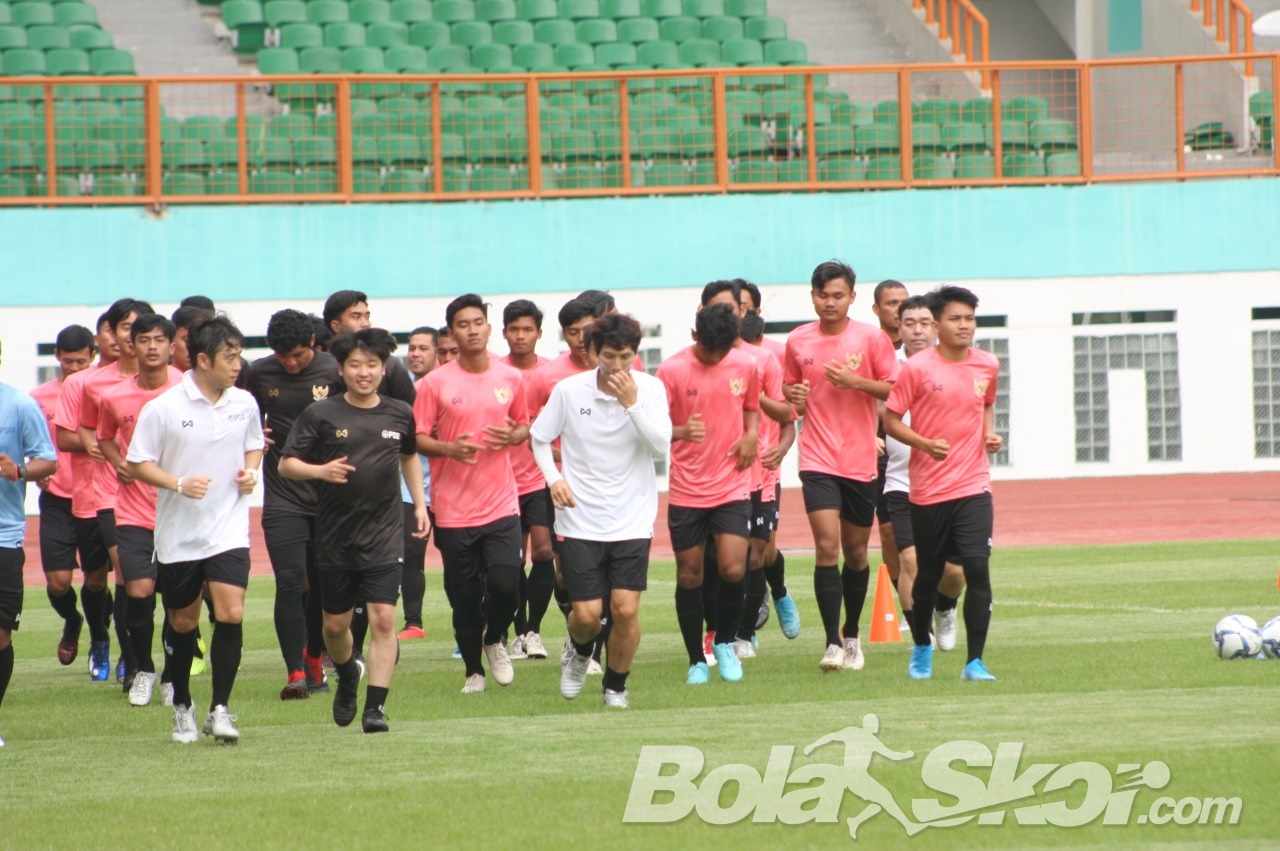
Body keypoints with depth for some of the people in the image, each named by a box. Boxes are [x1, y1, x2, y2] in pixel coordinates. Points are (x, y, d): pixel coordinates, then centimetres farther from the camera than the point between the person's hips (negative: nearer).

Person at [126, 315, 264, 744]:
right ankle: (182, 707, 29)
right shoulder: (163, 408, -11)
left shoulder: (244, 403, 2)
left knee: (231, 615, -15)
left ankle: (219, 710, -7)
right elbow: (137, 464, -6)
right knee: (182, 624, 9)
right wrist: (179, 484, -21)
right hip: (178, 533, -2)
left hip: (229, 530, 2)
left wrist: (250, 471, -1)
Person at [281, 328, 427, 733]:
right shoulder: (321, 415, -4)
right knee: (336, 624, 11)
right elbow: (287, 464, -3)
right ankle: (348, 675, 42)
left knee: (383, 619, -12)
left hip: (385, 536, 0)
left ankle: (375, 706, -11)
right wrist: (319, 471, -22)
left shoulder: (399, 415, 5)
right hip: (335, 536, 0)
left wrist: (419, 503, 18)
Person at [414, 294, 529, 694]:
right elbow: (417, 438, -1)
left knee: (505, 583, -13)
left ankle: (494, 639, 18)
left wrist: (513, 436, -5)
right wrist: (449, 448, -20)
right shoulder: (436, 383, -3)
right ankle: (473, 671, 21)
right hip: (453, 508, -1)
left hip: (501, 505, 1)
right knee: (464, 596, 3)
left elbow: (525, 424, 18)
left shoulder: (511, 379, 5)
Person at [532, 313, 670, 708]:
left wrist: (632, 404, -21)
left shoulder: (650, 389, -4)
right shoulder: (568, 390, -4)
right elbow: (539, 438, 8)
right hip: (580, 520, 0)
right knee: (586, 613, -5)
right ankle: (580, 653, 32)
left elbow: (661, 448, -12)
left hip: (632, 521, 0)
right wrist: (554, 478, -7)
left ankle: (615, 684, 15)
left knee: (625, 609, -9)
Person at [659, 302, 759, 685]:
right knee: (689, 576, 3)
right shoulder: (672, 370, -9)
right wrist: (681, 432, -29)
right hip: (686, 491, -1)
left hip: (732, 487, 1)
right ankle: (696, 660, 18)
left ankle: (725, 642, 13)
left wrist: (752, 435, -2)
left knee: (734, 570, -13)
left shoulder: (746, 366, 1)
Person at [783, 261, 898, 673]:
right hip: (818, 459, 0)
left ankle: (852, 635, 29)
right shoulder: (798, 341, 4)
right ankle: (832, 642, -14)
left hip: (861, 460, 0)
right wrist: (794, 397, -6)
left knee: (856, 551, 11)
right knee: (826, 547, -15)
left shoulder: (871, 338, -2)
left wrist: (855, 381, -15)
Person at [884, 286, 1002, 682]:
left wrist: (990, 433, 5)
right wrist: (924, 443, -19)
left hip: (973, 485, 2)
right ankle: (921, 649, 34)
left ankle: (975, 662, -8)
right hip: (928, 489, -2)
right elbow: (890, 419, -4)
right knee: (927, 574, 9)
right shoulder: (917, 368, -7)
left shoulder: (988, 365, 5)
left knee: (977, 568, -12)